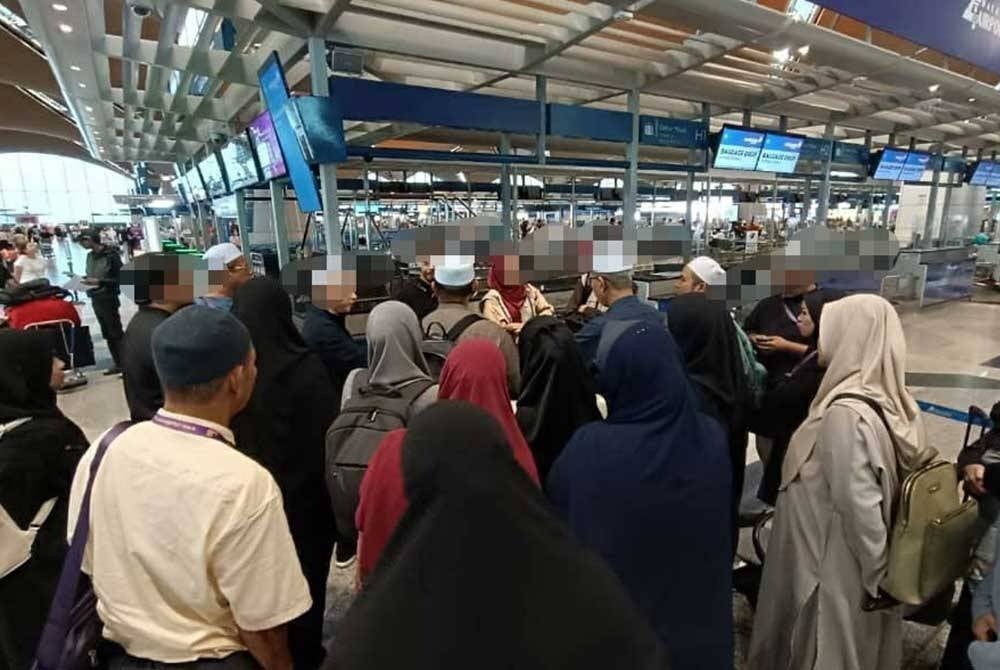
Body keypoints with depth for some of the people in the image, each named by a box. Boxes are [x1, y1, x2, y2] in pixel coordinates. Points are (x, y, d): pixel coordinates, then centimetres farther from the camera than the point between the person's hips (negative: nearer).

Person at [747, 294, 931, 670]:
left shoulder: (846, 412, -29)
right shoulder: (891, 401, -3)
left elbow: (860, 506, -26)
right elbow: (902, 474, 4)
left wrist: (876, 574, -13)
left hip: (834, 565, -7)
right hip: (859, 562, 7)